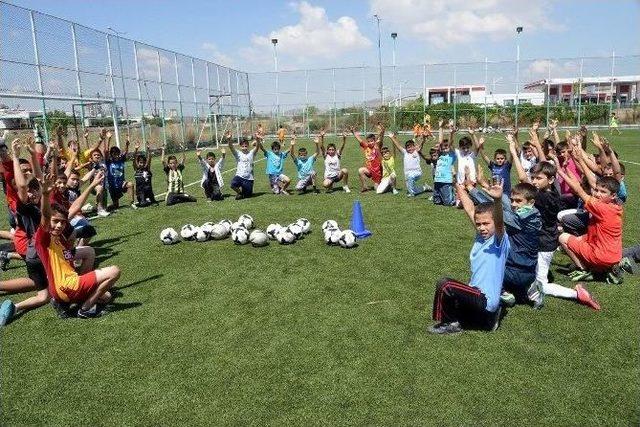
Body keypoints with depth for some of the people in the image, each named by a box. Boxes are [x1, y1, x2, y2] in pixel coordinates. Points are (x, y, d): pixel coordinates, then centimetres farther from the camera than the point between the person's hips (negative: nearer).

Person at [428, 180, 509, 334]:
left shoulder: (499, 240, -17)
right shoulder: (481, 236, 3)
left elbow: (499, 223, -39)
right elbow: (470, 209, 8)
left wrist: (498, 200, -57)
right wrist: (459, 188, 13)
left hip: (486, 299, -9)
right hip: (478, 295, 9)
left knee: (444, 285, -20)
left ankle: (450, 323, 0)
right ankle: (488, 317, 21)